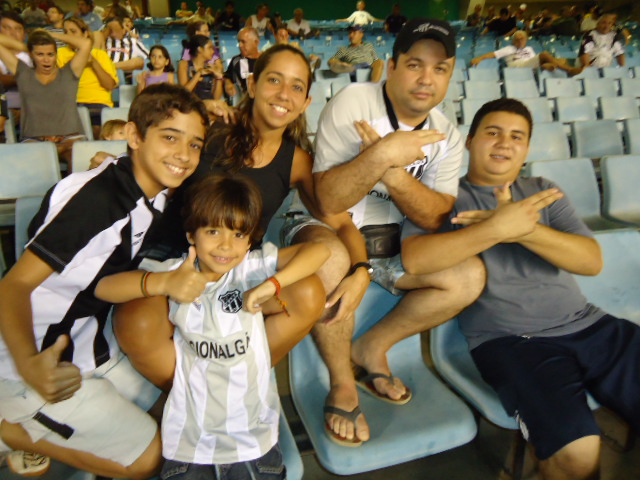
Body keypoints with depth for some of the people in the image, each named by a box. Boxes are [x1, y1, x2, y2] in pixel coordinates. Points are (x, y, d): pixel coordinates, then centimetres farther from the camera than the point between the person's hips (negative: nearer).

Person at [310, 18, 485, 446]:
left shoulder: (447, 137, 0)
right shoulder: (354, 103, -16)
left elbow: (437, 217, -11)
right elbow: (329, 202, -23)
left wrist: (392, 172, -26)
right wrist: (382, 154, -36)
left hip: (391, 239, 5)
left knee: (470, 277, -13)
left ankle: (371, 349, 4)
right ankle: (343, 385, -12)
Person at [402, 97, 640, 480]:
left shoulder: (543, 192, 17)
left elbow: (592, 260, 2)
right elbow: (414, 259, -15)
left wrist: (524, 229, -15)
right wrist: (497, 229, -23)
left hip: (588, 324, 5)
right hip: (509, 339, -4)